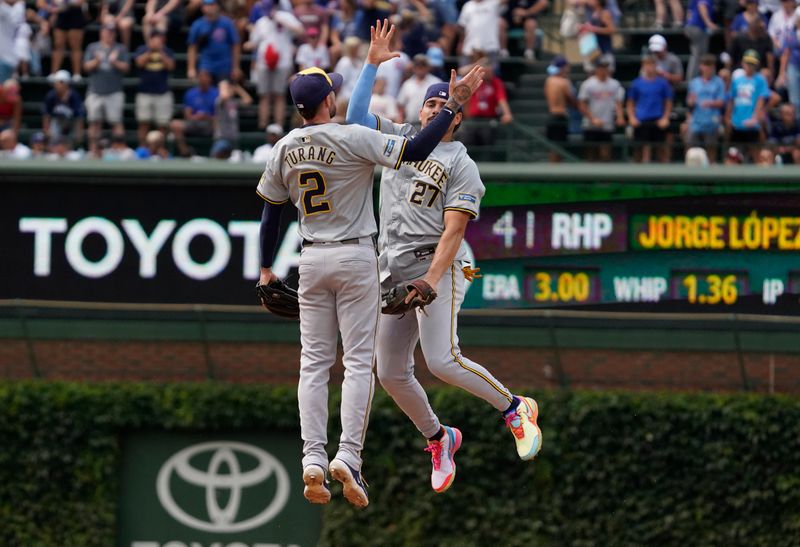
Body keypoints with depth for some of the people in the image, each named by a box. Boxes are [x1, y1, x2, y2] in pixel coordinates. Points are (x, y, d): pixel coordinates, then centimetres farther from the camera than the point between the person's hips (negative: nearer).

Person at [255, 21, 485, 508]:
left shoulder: (285, 149, 3)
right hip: (355, 256, -5)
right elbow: (415, 150, -21)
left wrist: (267, 267, 19)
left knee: (314, 362, 5)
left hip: (312, 260, 5)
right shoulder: (352, 139, -15)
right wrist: (453, 106, -15)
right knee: (359, 361, -3)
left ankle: (313, 460, -6)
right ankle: (348, 456, -15)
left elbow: (271, 209, 10)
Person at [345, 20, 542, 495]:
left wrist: (431, 280, -21)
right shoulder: (400, 138, 16)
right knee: (392, 373, 3)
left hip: (437, 265, -6)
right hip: (392, 272, 6)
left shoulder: (461, 165, -2)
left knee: (442, 360, -21)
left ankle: (514, 408, -2)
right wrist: (373, 63, 3)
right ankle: (439, 439, 22)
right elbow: (357, 114, 10)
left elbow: (453, 230, -11)